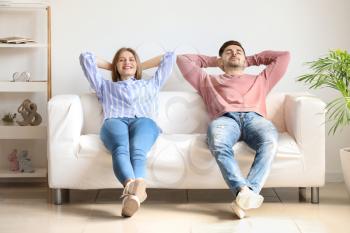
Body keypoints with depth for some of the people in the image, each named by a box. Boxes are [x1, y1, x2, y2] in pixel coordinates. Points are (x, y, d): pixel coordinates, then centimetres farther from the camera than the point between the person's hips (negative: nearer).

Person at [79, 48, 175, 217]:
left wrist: (142, 66, 51)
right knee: (120, 150, -39)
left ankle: (135, 188, -70)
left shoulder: (150, 85, 43)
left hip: (143, 121, 0)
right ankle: (132, 185, -70)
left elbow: (170, 57, 48)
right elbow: (86, 57, 45)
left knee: (137, 150, -38)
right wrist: (111, 67, 52)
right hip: (114, 121, 0)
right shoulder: (105, 86, 42)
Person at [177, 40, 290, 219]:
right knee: (218, 144, -41)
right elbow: (183, 59, 44)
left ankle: (246, 195, -52)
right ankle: (244, 191, -54)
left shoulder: (260, 80, 42)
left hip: (254, 117, 1)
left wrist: (252, 59, 50)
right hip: (225, 118, -1)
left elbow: (283, 56, 45)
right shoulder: (209, 81, 40)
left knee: (269, 142, -38)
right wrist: (212, 61, 50)